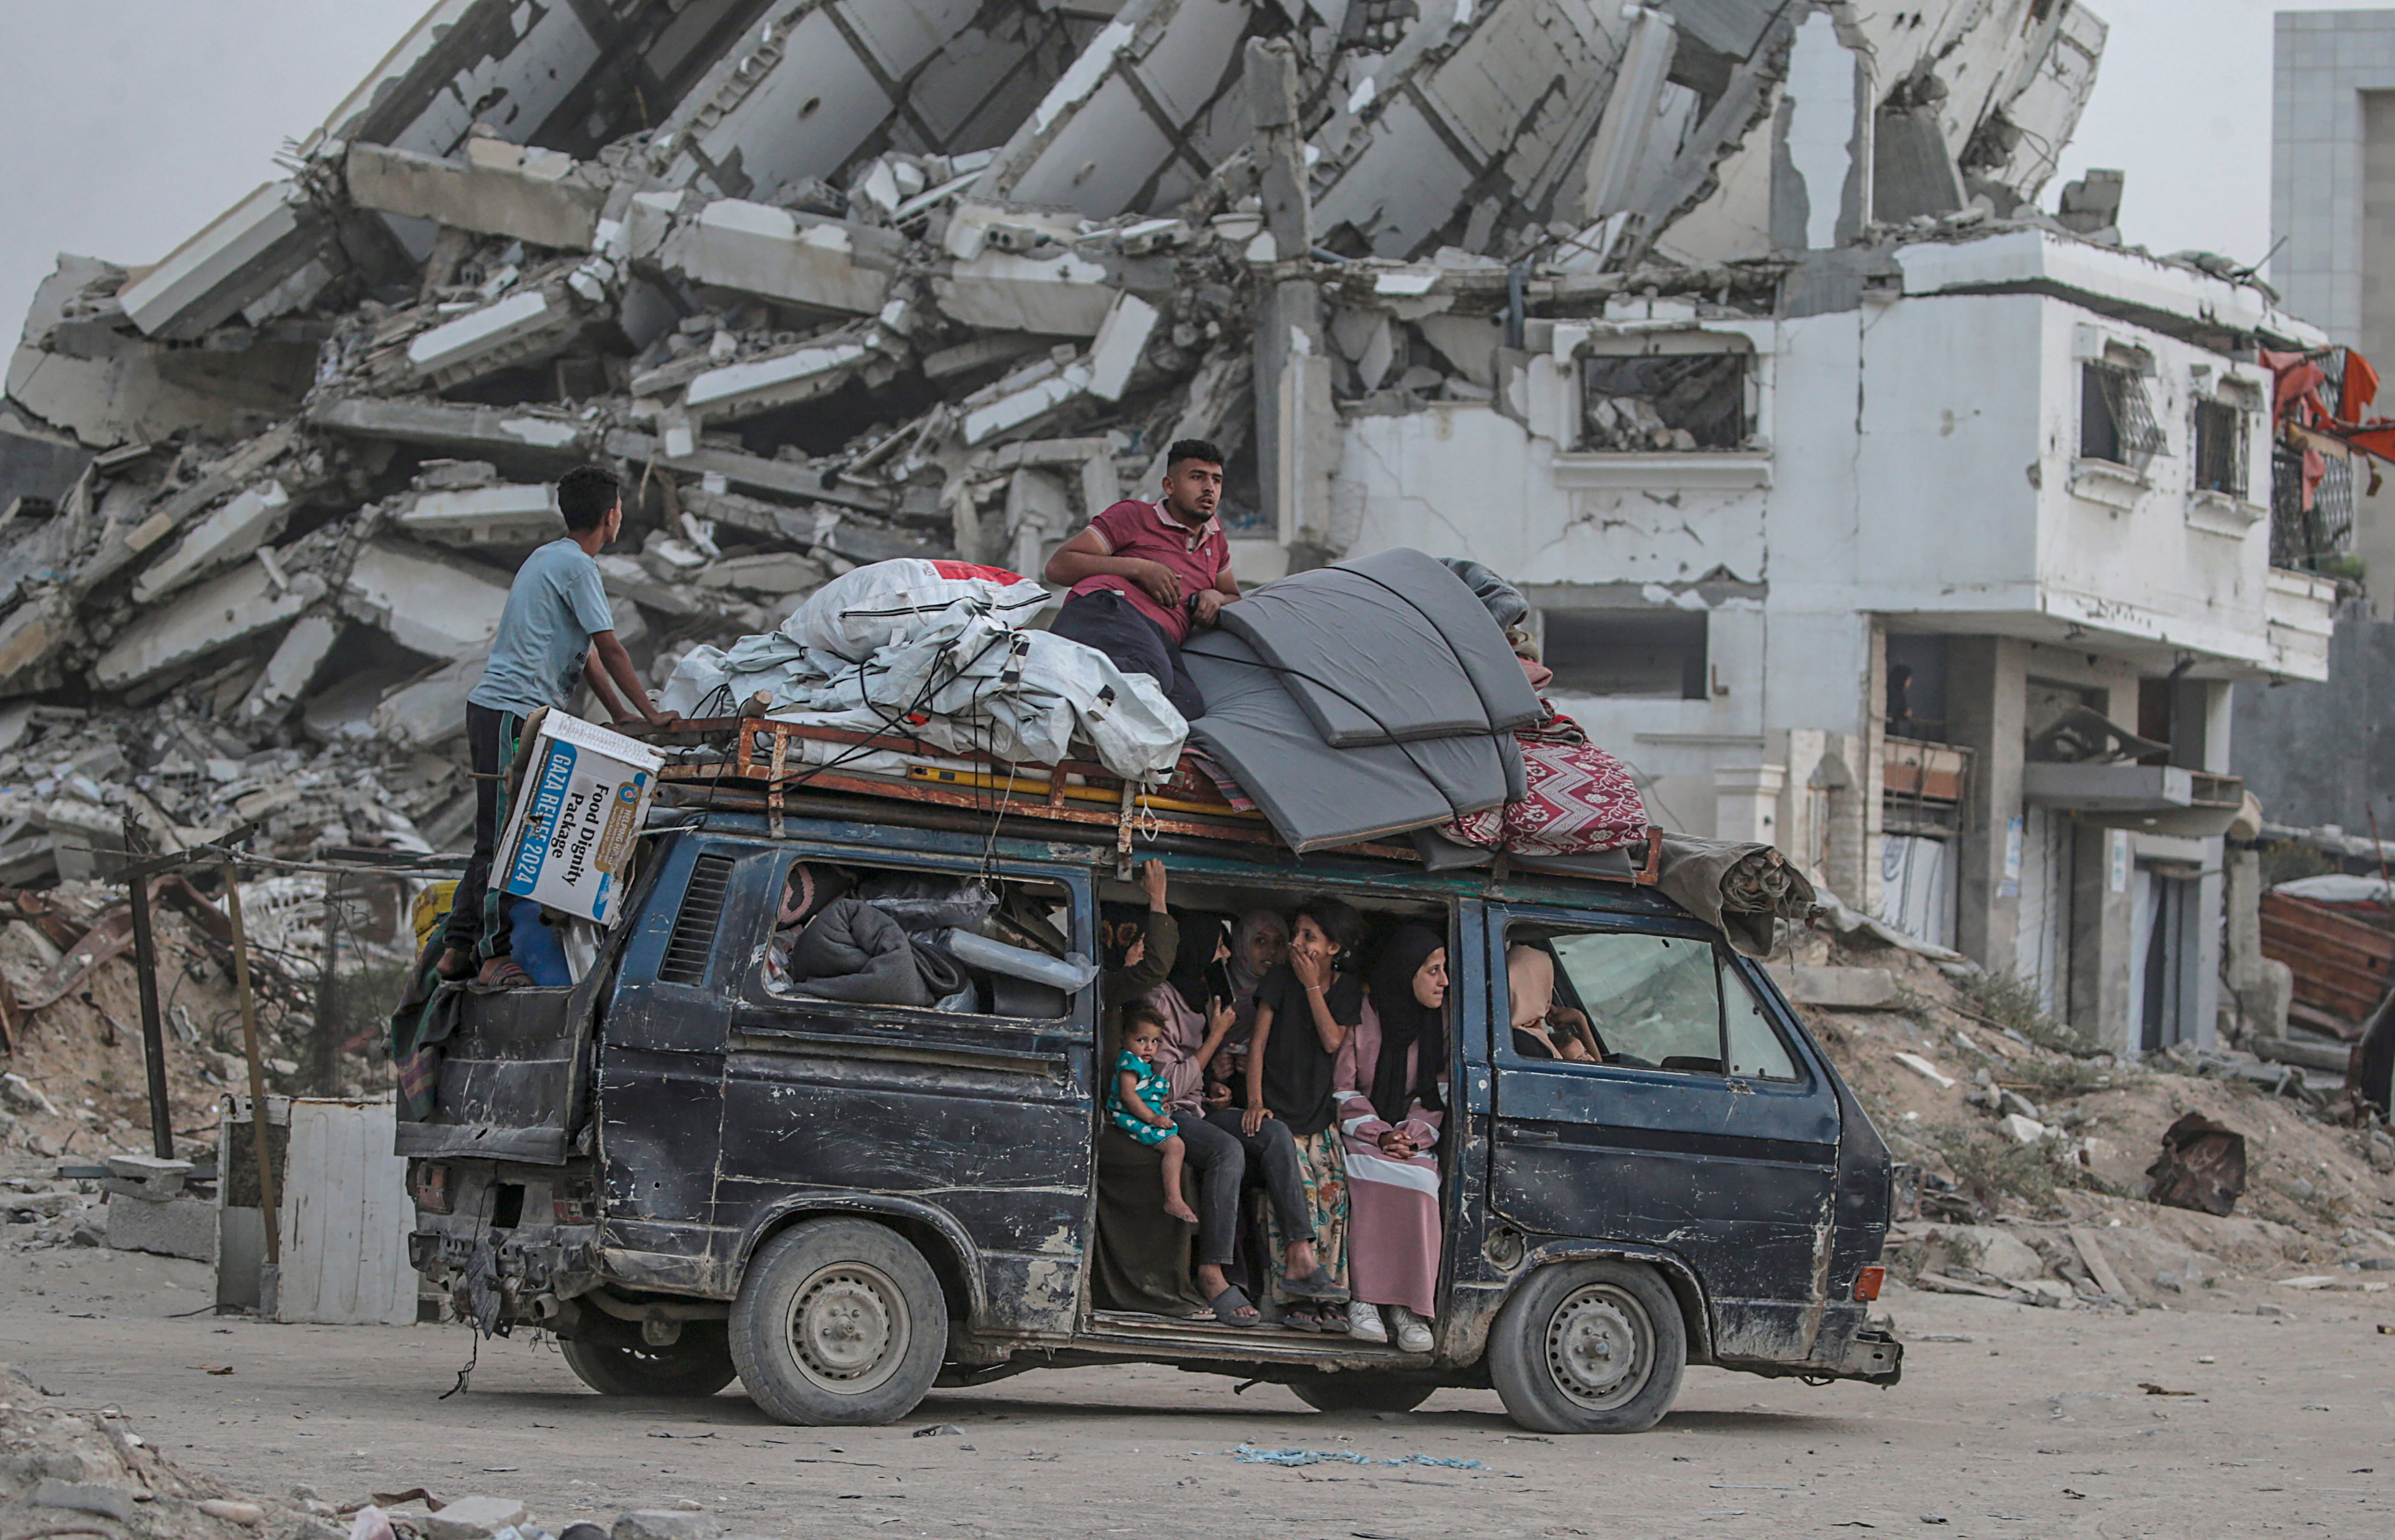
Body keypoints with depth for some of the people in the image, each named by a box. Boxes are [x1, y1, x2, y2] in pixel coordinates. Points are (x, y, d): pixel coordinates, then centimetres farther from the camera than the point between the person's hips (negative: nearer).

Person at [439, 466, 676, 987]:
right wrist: (651, 715, 0)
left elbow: (585, 651, 24)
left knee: (498, 837, 12)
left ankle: (458, 949, 14)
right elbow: (610, 649, -8)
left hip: (494, 707, 10)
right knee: (505, 837, -10)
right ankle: (495, 954, -10)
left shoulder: (547, 557, 22)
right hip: (514, 713, -10)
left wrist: (619, 713, 22)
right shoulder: (577, 566, -10)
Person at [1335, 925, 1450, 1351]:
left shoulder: (1438, 1023, 7)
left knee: (1421, 1180, -31)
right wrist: (1379, 1135, -17)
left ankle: (1409, 1307, -30)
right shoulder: (1361, 1017, -4)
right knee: (1374, 1175, -35)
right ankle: (1362, 1299, -32)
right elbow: (1343, 1090, -4)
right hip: (1357, 1135, -3)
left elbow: (1436, 1096, 8)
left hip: (1411, 1138, 3)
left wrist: (1410, 1135, -11)